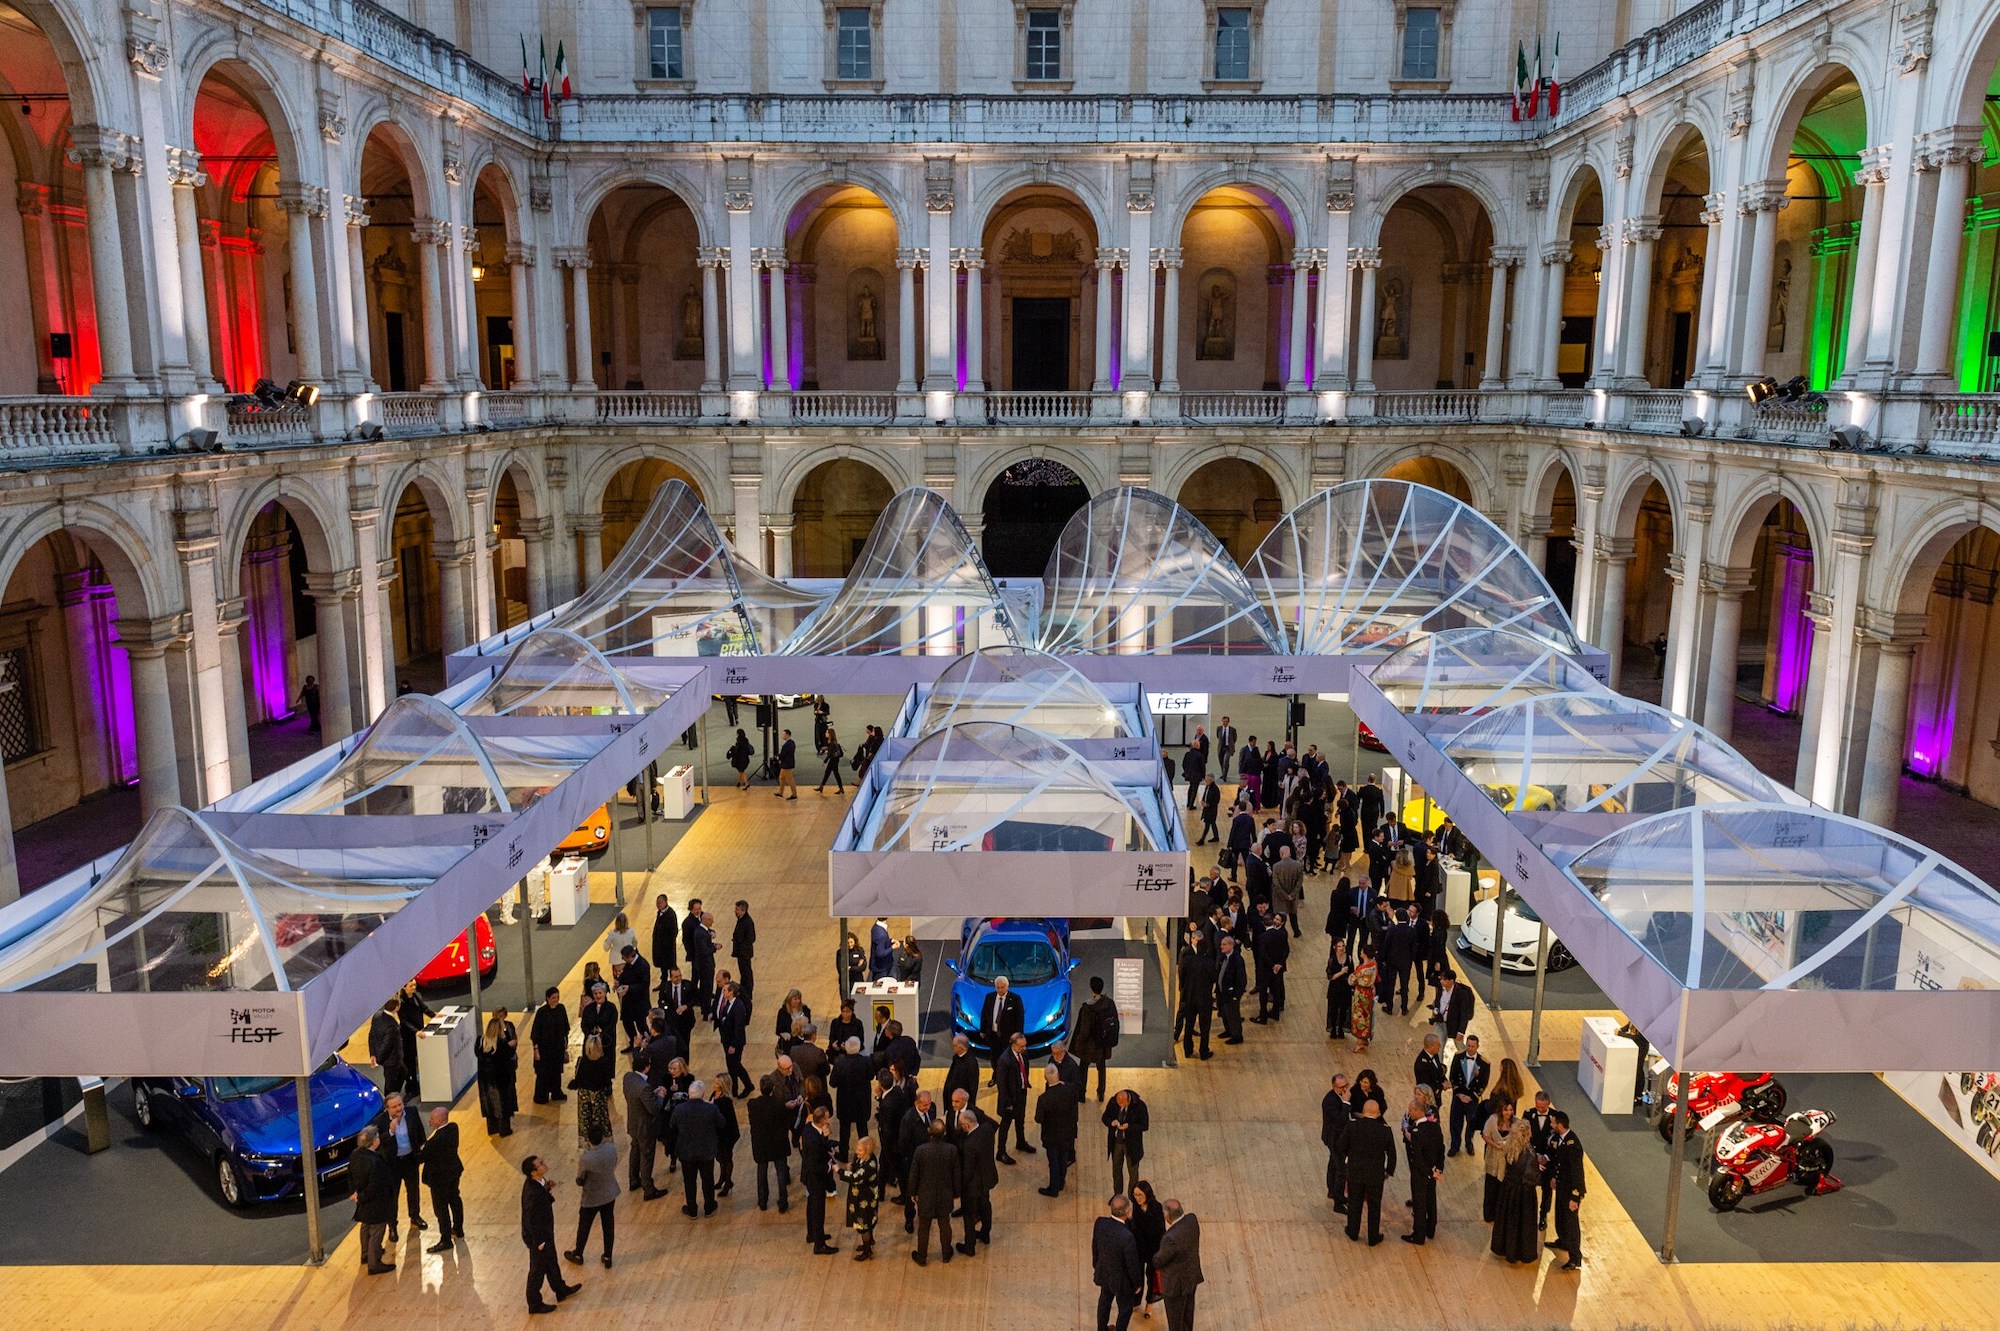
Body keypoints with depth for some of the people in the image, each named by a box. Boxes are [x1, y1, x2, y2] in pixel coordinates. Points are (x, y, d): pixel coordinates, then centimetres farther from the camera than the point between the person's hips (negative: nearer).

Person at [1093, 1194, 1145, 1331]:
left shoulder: (1100, 1222, -21)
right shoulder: (1127, 1237, -39)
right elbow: (1132, 1263, -23)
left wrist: (1096, 1265, 17)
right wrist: (1137, 1283, -4)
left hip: (1103, 1272, 6)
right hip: (1121, 1279, -6)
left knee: (1104, 1301, 31)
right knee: (1125, 1309, 21)